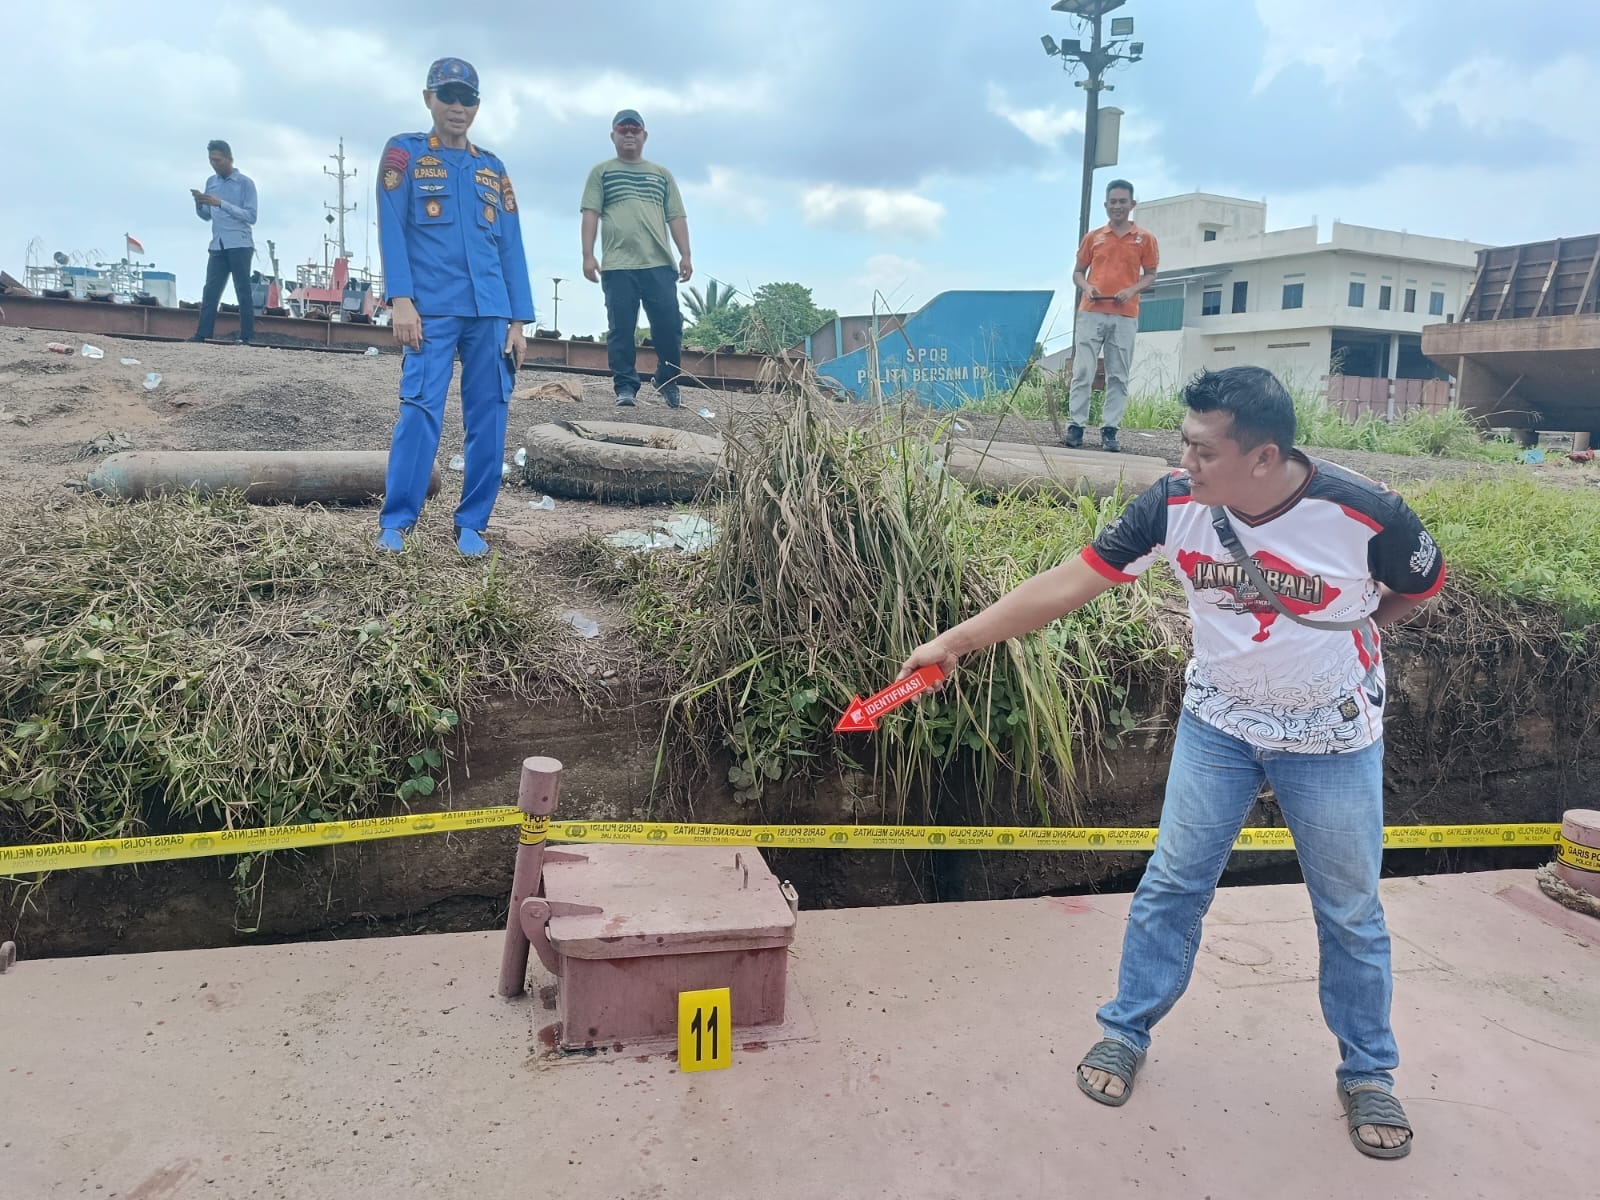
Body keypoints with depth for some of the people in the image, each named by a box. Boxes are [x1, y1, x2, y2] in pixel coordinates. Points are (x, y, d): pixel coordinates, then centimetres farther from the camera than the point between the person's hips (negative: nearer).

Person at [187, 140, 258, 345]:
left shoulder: (245, 183, -2)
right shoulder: (211, 182, 16)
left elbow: (251, 216, -9)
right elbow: (206, 216, 20)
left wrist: (221, 203, -15)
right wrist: (200, 204, -2)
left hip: (239, 245, -5)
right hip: (217, 245, 5)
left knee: (243, 291, -4)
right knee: (210, 291, 0)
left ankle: (246, 338, -3)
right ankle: (202, 335, -2)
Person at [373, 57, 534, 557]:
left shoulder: (493, 168, 17)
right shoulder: (404, 153, 8)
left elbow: (511, 245, 13)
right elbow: (392, 228, 0)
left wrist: (518, 321, 5)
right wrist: (400, 300, -13)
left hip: (490, 313, 4)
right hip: (431, 310, -3)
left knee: (488, 418, 0)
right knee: (420, 412, -11)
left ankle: (472, 524, 8)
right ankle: (394, 524, -5)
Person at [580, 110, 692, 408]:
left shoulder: (662, 174, 20)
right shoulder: (601, 172, 13)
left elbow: (676, 217, 16)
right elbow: (591, 214, 5)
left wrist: (685, 255, 5)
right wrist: (588, 255, -6)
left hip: (660, 264, 2)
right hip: (617, 266, -1)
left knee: (669, 326, -3)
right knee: (621, 329, -3)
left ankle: (668, 383, 12)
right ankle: (625, 387, 2)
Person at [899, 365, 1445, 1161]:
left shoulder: (1365, 514, -26)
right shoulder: (1174, 505, -21)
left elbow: (1423, 587, -3)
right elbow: (1066, 584, -21)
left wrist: (1334, 639, -7)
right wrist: (956, 639, -23)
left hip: (1333, 734, -1)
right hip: (1218, 722, 2)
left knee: (1350, 911, 12)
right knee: (1172, 883, 7)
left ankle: (1368, 1074, 34)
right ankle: (1126, 1032, 27)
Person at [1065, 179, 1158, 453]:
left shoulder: (1145, 239, 7)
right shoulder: (1092, 237, 10)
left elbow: (1150, 275, 9)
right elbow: (1078, 272, 13)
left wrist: (1132, 290, -10)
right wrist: (1086, 287, -8)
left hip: (1125, 316, 0)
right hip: (1091, 313, 1)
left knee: (1118, 376, 1)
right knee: (1082, 372, -3)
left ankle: (1110, 430, 4)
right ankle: (1075, 426, 0)